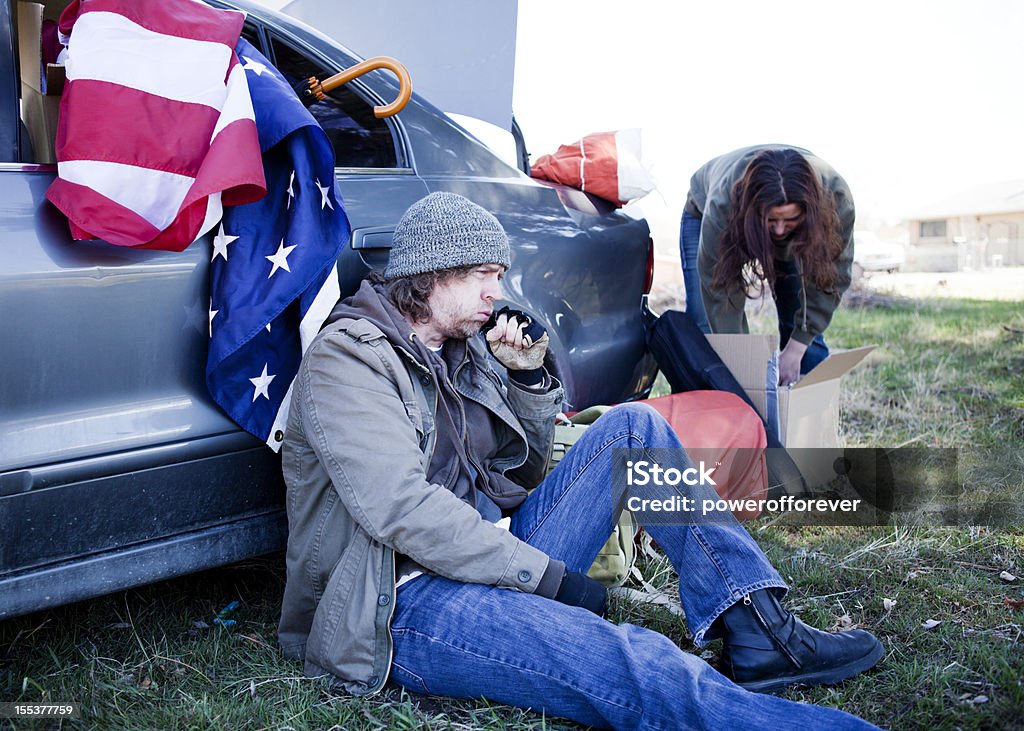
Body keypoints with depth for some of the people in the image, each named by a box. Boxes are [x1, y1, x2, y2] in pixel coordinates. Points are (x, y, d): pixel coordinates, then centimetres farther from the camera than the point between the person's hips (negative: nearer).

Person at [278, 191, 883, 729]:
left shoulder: (461, 348, 14)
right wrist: (547, 576, -20)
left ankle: (759, 634, -8)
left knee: (632, 428, -1)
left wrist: (530, 376, 5)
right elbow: (402, 509, -23)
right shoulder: (348, 356, -10)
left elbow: (523, 471, 20)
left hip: (497, 560, 9)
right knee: (632, 665, -34)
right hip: (407, 602, -8)